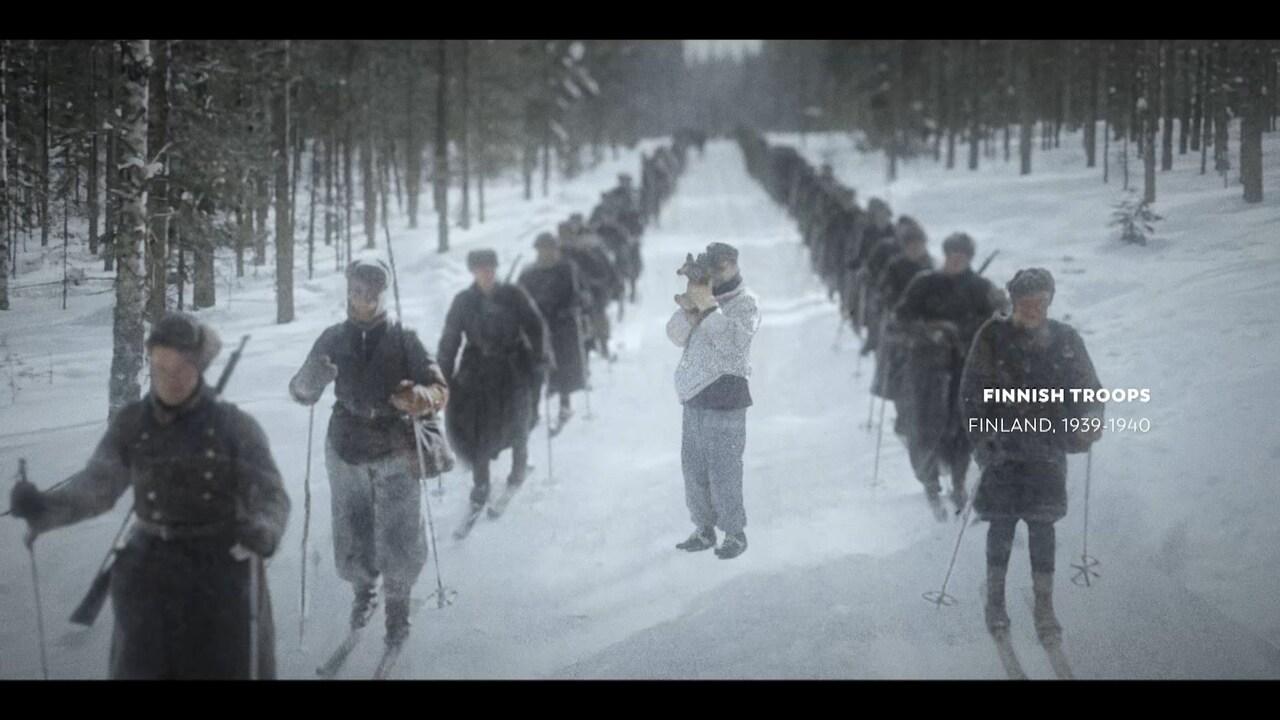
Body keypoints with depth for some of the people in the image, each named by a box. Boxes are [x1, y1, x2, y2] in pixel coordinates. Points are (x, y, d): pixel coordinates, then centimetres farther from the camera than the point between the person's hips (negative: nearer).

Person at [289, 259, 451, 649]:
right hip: (347, 454, 2)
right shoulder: (334, 339, 3)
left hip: (396, 454, -2)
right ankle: (363, 591, 35)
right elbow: (301, 393, 3)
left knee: (399, 540, -3)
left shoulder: (402, 339, -3)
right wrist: (311, 378, -21)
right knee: (351, 539, 6)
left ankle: (397, 604, 21)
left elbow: (440, 390, -6)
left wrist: (419, 397, -30)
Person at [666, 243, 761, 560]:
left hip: (724, 396, -7)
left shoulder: (745, 301, -5)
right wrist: (689, 309, -12)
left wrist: (708, 306, -23)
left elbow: (733, 341, -20)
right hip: (694, 394, 7)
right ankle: (704, 530, 22)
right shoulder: (701, 296, 13)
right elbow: (676, 336, 5)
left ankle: (735, 533, 5)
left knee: (723, 470, -6)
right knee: (693, 468, 11)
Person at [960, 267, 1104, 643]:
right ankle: (995, 598, 20)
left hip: (1046, 446, 1)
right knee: (1002, 521, 3)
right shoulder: (993, 337, -4)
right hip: (1002, 444, -1)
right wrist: (982, 435, -13)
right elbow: (972, 390, -3)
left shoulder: (1065, 340, 2)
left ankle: (1044, 608, 2)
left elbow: (1087, 386, 7)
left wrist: (1091, 417, -14)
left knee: (1042, 525, -4)